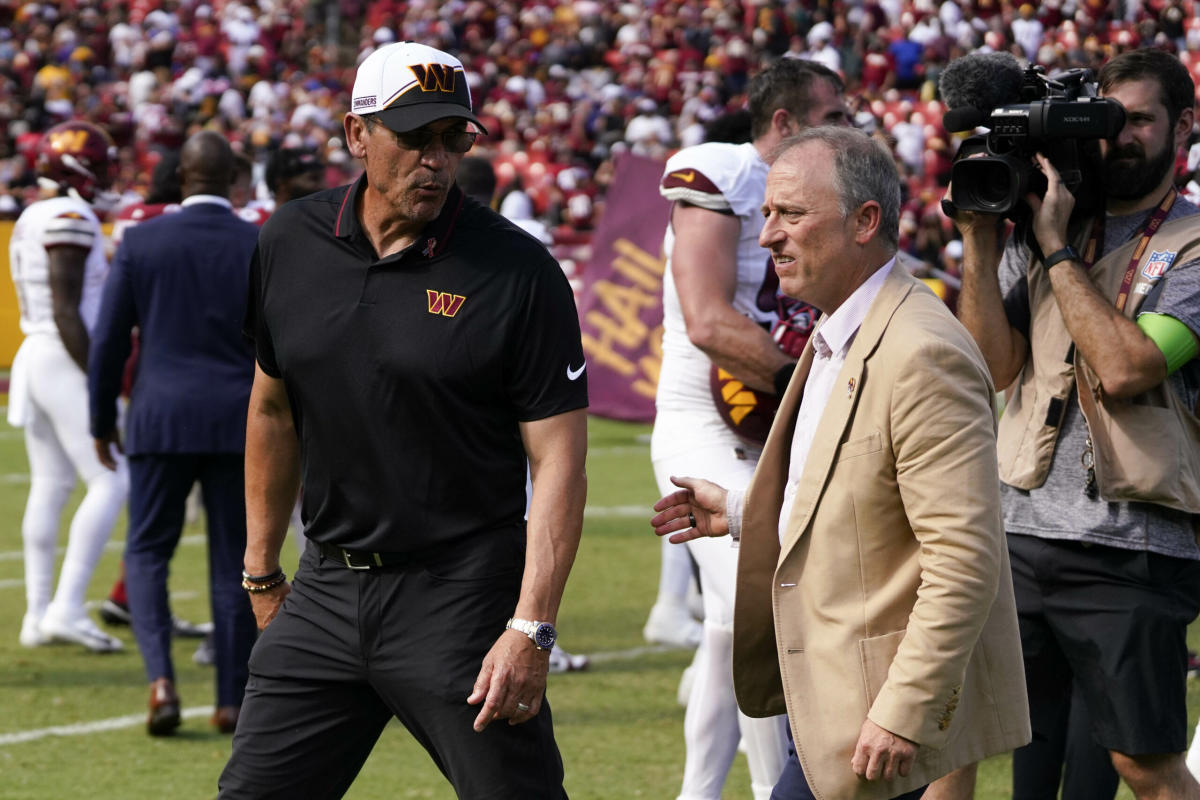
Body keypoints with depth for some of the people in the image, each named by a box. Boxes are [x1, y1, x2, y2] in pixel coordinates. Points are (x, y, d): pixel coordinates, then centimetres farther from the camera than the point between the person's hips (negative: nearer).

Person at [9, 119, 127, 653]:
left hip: (33, 356, 10)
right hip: (66, 362, -10)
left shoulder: (31, 221, 15)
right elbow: (66, 312, -18)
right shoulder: (71, 219, -14)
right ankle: (67, 609, -14)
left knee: (49, 487, 12)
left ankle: (38, 615, 14)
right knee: (111, 483, -8)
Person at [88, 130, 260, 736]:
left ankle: (161, 680, -12)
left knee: (147, 554, 8)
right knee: (233, 562, 9)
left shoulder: (141, 242, -3)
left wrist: (102, 421, 14)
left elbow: (109, 340, 1)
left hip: (162, 420, -1)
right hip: (240, 423, 1)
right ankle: (232, 702, 9)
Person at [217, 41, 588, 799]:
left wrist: (531, 629, -20)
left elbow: (558, 459, -12)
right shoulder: (290, 244, 4)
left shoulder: (519, 273, -10)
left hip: (461, 591, -5)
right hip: (328, 587, 5)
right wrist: (263, 571, 20)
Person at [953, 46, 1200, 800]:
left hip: (1133, 552, -5)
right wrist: (980, 237, -4)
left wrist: (1056, 247, -11)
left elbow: (1124, 368, -15)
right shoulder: (1036, 234, 13)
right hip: (1023, 535, 5)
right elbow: (994, 363, 3)